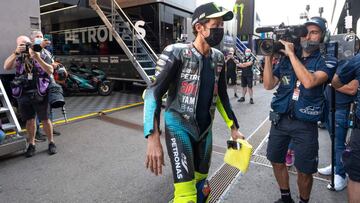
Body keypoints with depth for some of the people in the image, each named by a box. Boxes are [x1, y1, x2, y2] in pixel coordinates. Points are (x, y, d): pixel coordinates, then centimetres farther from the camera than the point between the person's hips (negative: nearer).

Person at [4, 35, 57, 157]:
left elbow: (50, 71, -13)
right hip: (23, 95, 2)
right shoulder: (18, 58, 6)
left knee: (45, 120, 5)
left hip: (39, 95, -2)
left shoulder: (43, 56, 1)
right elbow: (6, 67, -11)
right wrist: (16, 53, -21)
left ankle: (51, 143, 19)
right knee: (30, 120, 11)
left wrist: (38, 59, -24)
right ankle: (31, 144, 24)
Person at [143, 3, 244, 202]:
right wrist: (153, 138, -32)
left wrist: (233, 128, 15)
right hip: (179, 127, -6)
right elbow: (154, 93, -22)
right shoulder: (176, 53, -15)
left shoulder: (218, 58, 3)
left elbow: (221, 95, 14)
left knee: (201, 186, 19)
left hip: (205, 129, 6)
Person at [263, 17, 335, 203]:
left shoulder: (326, 63, -3)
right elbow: (268, 85, -1)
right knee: (276, 161, 14)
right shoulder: (286, 58, 5)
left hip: (305, 124, -3)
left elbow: (309, 81, -24)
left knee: (305, 171, 6)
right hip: (280, 119, 4)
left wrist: (292, 54, -18)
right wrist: (268, 57, -9)